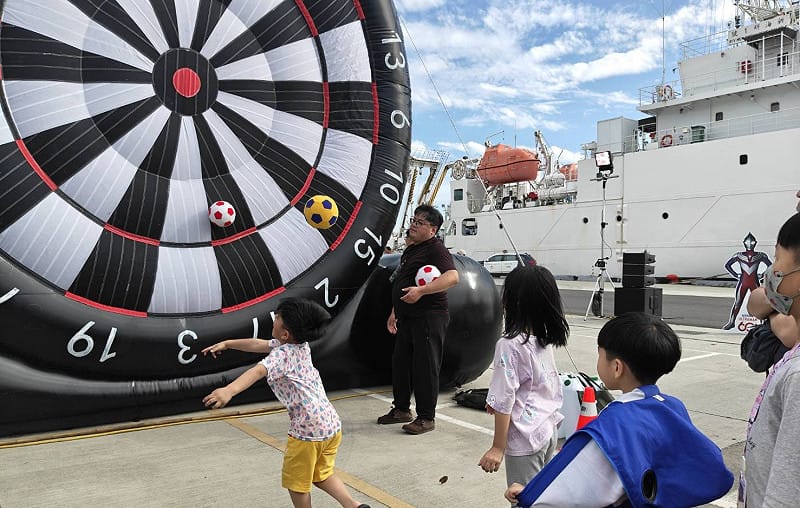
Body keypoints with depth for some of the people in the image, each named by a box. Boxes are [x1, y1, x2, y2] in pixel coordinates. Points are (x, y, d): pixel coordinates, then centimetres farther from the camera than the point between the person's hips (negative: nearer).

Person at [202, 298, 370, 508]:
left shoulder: (282, 354, -13)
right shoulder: (301, 345, 11)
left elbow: (258, 371, -34)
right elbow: (259, 344, 21)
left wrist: (229, 391, -49)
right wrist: (227, 344, 26)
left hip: (307, 430, -8)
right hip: (332, 424, 8)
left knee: (297, 483, 13)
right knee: (321, 475, 27)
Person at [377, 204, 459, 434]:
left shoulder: (435, 249, -11)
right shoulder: (409, 249, 18)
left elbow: (452, 277, -27)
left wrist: (421, 290, -34)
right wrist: (394, 312, 24)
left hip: (429, 318, -10)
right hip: (407, 318, 10)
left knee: (425, 367, -3)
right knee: (400, 363, 15)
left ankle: (426, 417, 8)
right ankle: (401, 409, 29)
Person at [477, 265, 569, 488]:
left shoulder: (509, 344, -19)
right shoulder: (546, 338, 2)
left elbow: (504, 401, -17)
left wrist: (498, 447, -10)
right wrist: (496, 401, 24)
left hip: (526, 438, -7)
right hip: (550, 428, 7)